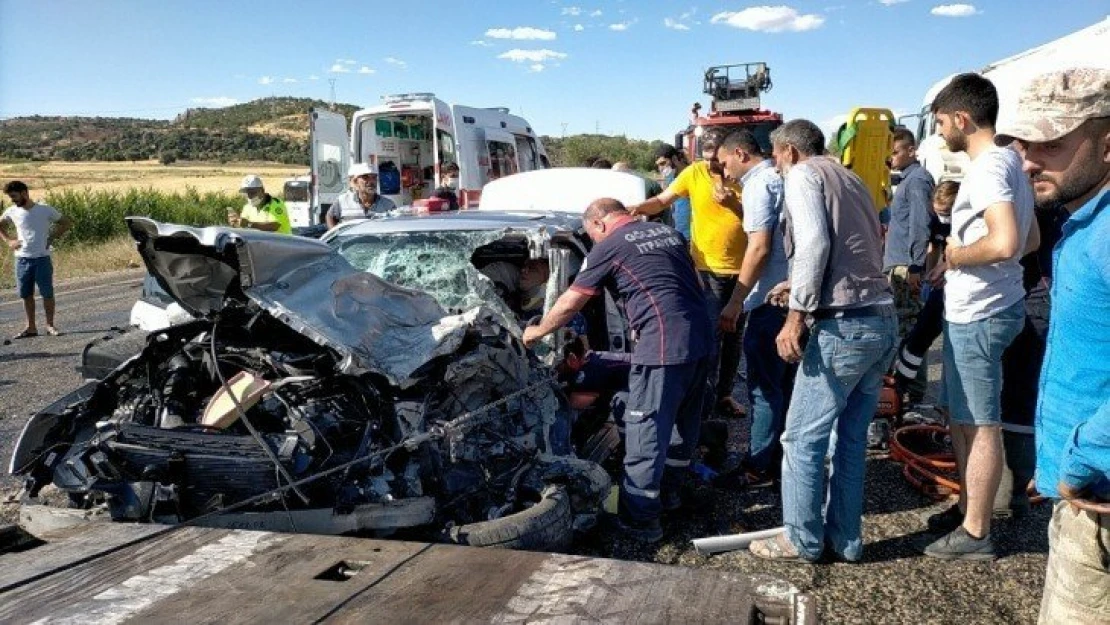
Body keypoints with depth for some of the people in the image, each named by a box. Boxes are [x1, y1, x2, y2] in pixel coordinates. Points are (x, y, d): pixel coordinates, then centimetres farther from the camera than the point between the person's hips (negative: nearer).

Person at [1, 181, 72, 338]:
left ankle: (50, 325, 12)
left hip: (42, 258, -3)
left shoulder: (45, 210, -6)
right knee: (26, 294, 8)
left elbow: (66, 223, 4)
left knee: (47, 293, 0)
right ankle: (31, 327, 16)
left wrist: (52, 238, -5)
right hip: (22, 259, 3)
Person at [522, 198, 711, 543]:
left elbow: (569, 303, 5)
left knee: (645, 431, 0)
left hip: (663, 346, -8)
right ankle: (669, 490, 39)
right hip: (700, 339, 8)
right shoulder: (667, 231, 19)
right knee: (684, 421, 22)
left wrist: (538, 331, 19)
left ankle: (640, 519, 7)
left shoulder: (609, 247, 0)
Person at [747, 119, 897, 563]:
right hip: (883, 321, 9)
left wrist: (796, 314, -16)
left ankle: (802, 540, 12)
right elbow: (855, 251, 18)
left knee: (803, 439, 2)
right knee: (852, 438, 15)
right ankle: (845, 537, 24)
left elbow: (814, 244, -17)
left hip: (844, 326, -9)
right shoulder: (849, 178, 23)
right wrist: (800, 287, 28)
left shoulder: (802, 175, -1)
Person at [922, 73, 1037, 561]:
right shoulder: (1009, 163, 14)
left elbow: (1005, 243, -31)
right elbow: (1031, 240, 21)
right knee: (960, 417, 19)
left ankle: (975, 534, 11)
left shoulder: (987, 169, -18)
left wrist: (955, 255, -14)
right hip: (974, 311, 10)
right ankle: (968, 508, 32)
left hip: (977, 316, -10)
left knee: (979, 425, 0)